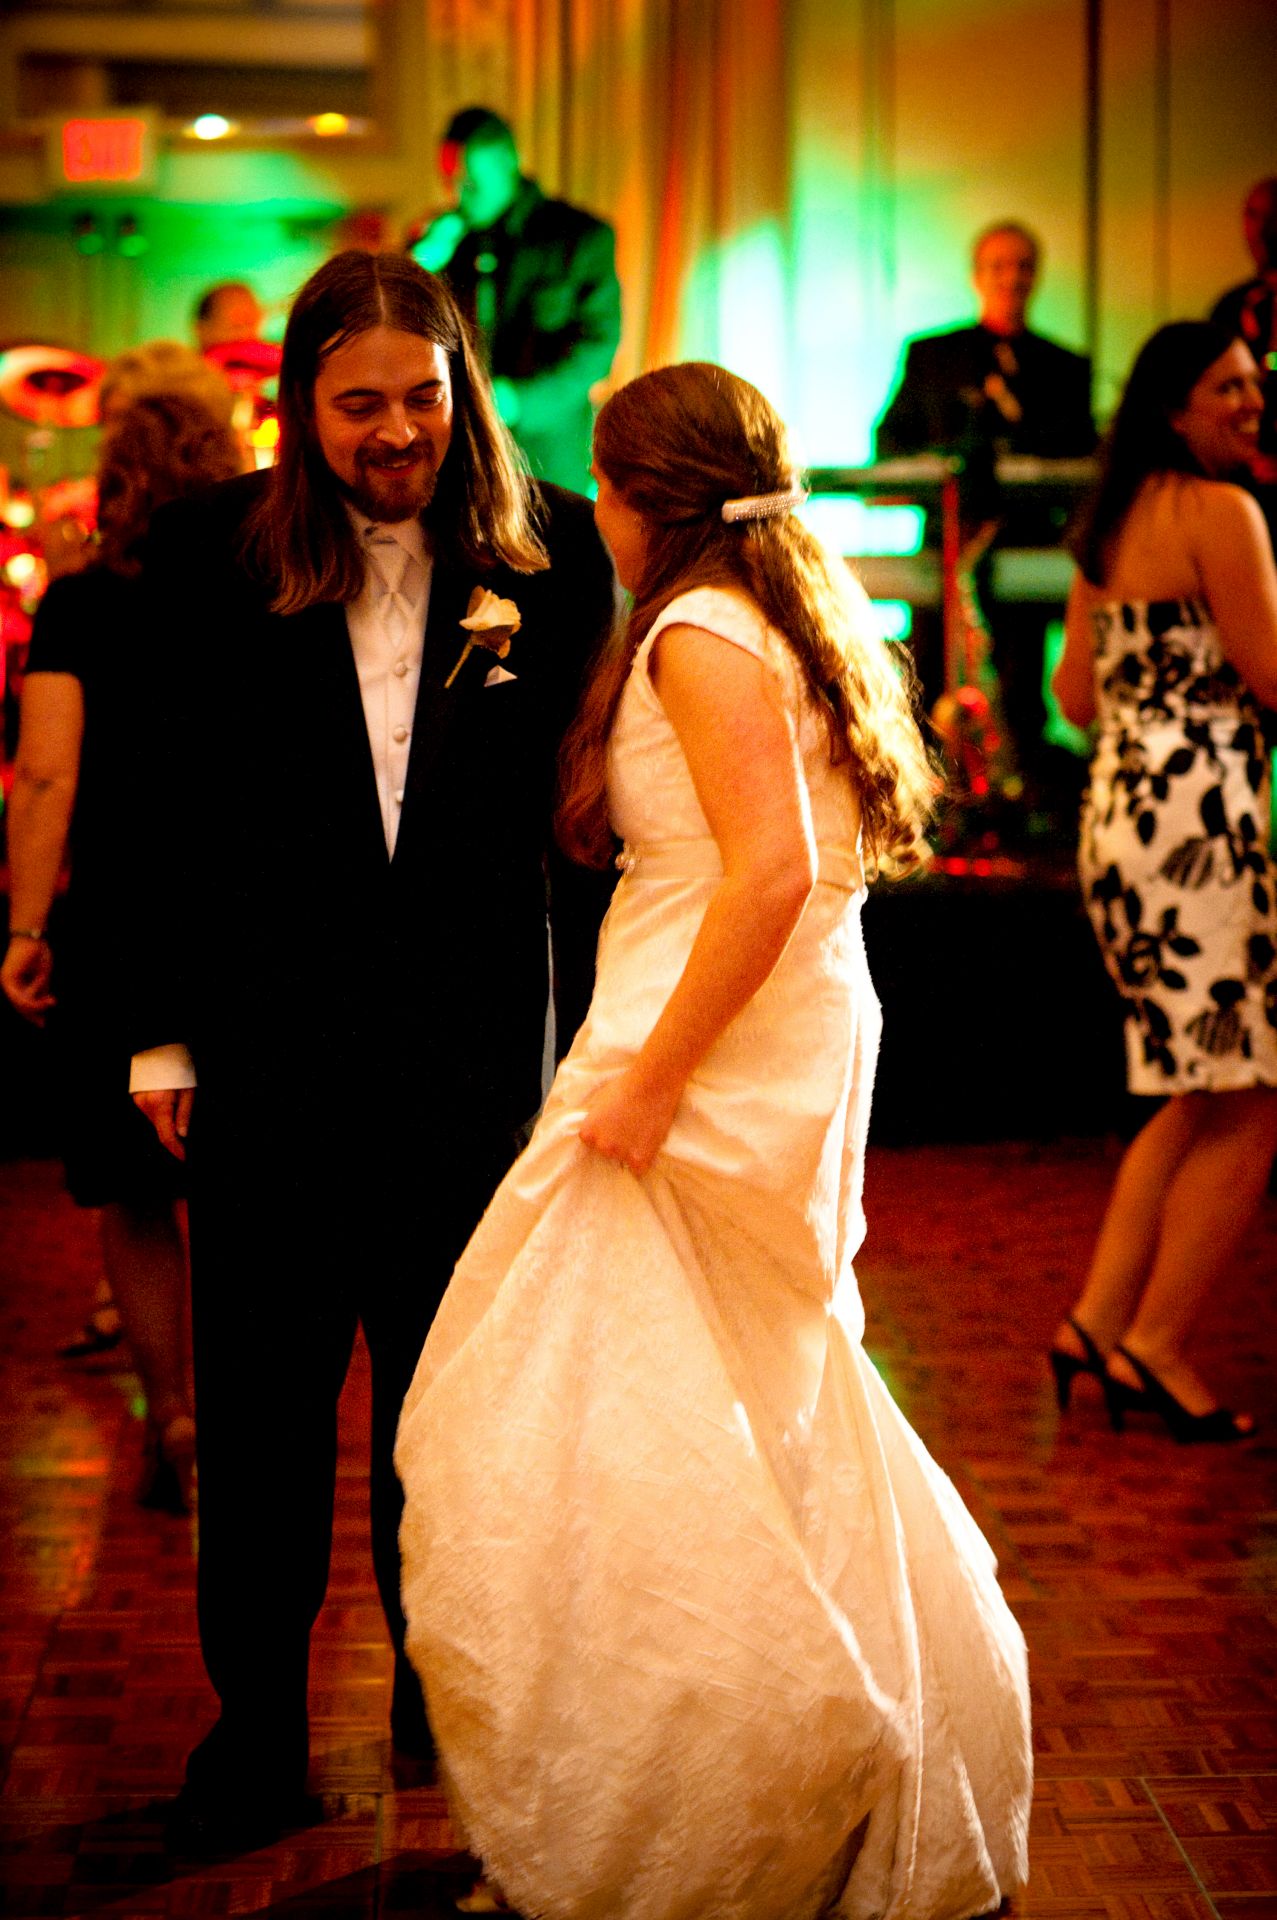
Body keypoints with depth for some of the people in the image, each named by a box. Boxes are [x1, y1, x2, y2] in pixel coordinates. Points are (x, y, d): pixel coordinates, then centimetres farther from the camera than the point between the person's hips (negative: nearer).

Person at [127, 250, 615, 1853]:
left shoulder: (550, 552, -3)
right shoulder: (214, 551, -2)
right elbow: (172, 806, 2)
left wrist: (593, 1035, -2)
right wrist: (162, 1032, 1)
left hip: (473, 1042, 0)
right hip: (267, 1040, 0)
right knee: (260, 1399, 8)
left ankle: (444, 1690, 33)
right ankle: (256, 1727, 22)